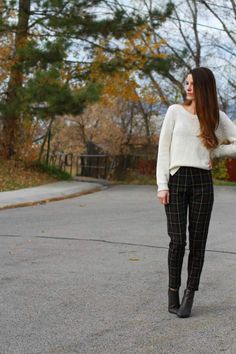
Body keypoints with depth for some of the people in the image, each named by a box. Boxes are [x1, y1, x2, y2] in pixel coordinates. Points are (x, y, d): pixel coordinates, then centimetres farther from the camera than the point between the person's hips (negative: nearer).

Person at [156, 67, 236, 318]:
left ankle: (189, 296, 9)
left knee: (197, 241, 1)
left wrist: (214, 152, 2)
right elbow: (163, 149, 2)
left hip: (202, 182, 1)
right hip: (176, 179, -1)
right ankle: (173, 293, 9)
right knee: (177, 240, -6)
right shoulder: (175, 111, 5)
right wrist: (162, 185, -5)